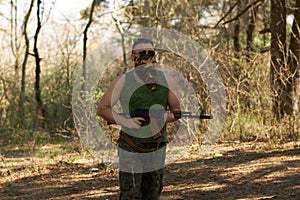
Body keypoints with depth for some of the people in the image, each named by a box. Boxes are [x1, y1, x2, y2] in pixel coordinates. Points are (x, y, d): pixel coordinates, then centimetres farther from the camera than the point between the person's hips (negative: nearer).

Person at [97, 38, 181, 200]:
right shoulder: (123, 81, -7)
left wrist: (163, 118, -21)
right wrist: (127, 122, -22)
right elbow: (102, 109, -7)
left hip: (157, 149, 3)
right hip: (131, 150, -3)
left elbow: (176, 111, 3)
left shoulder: (166, 80, 0)